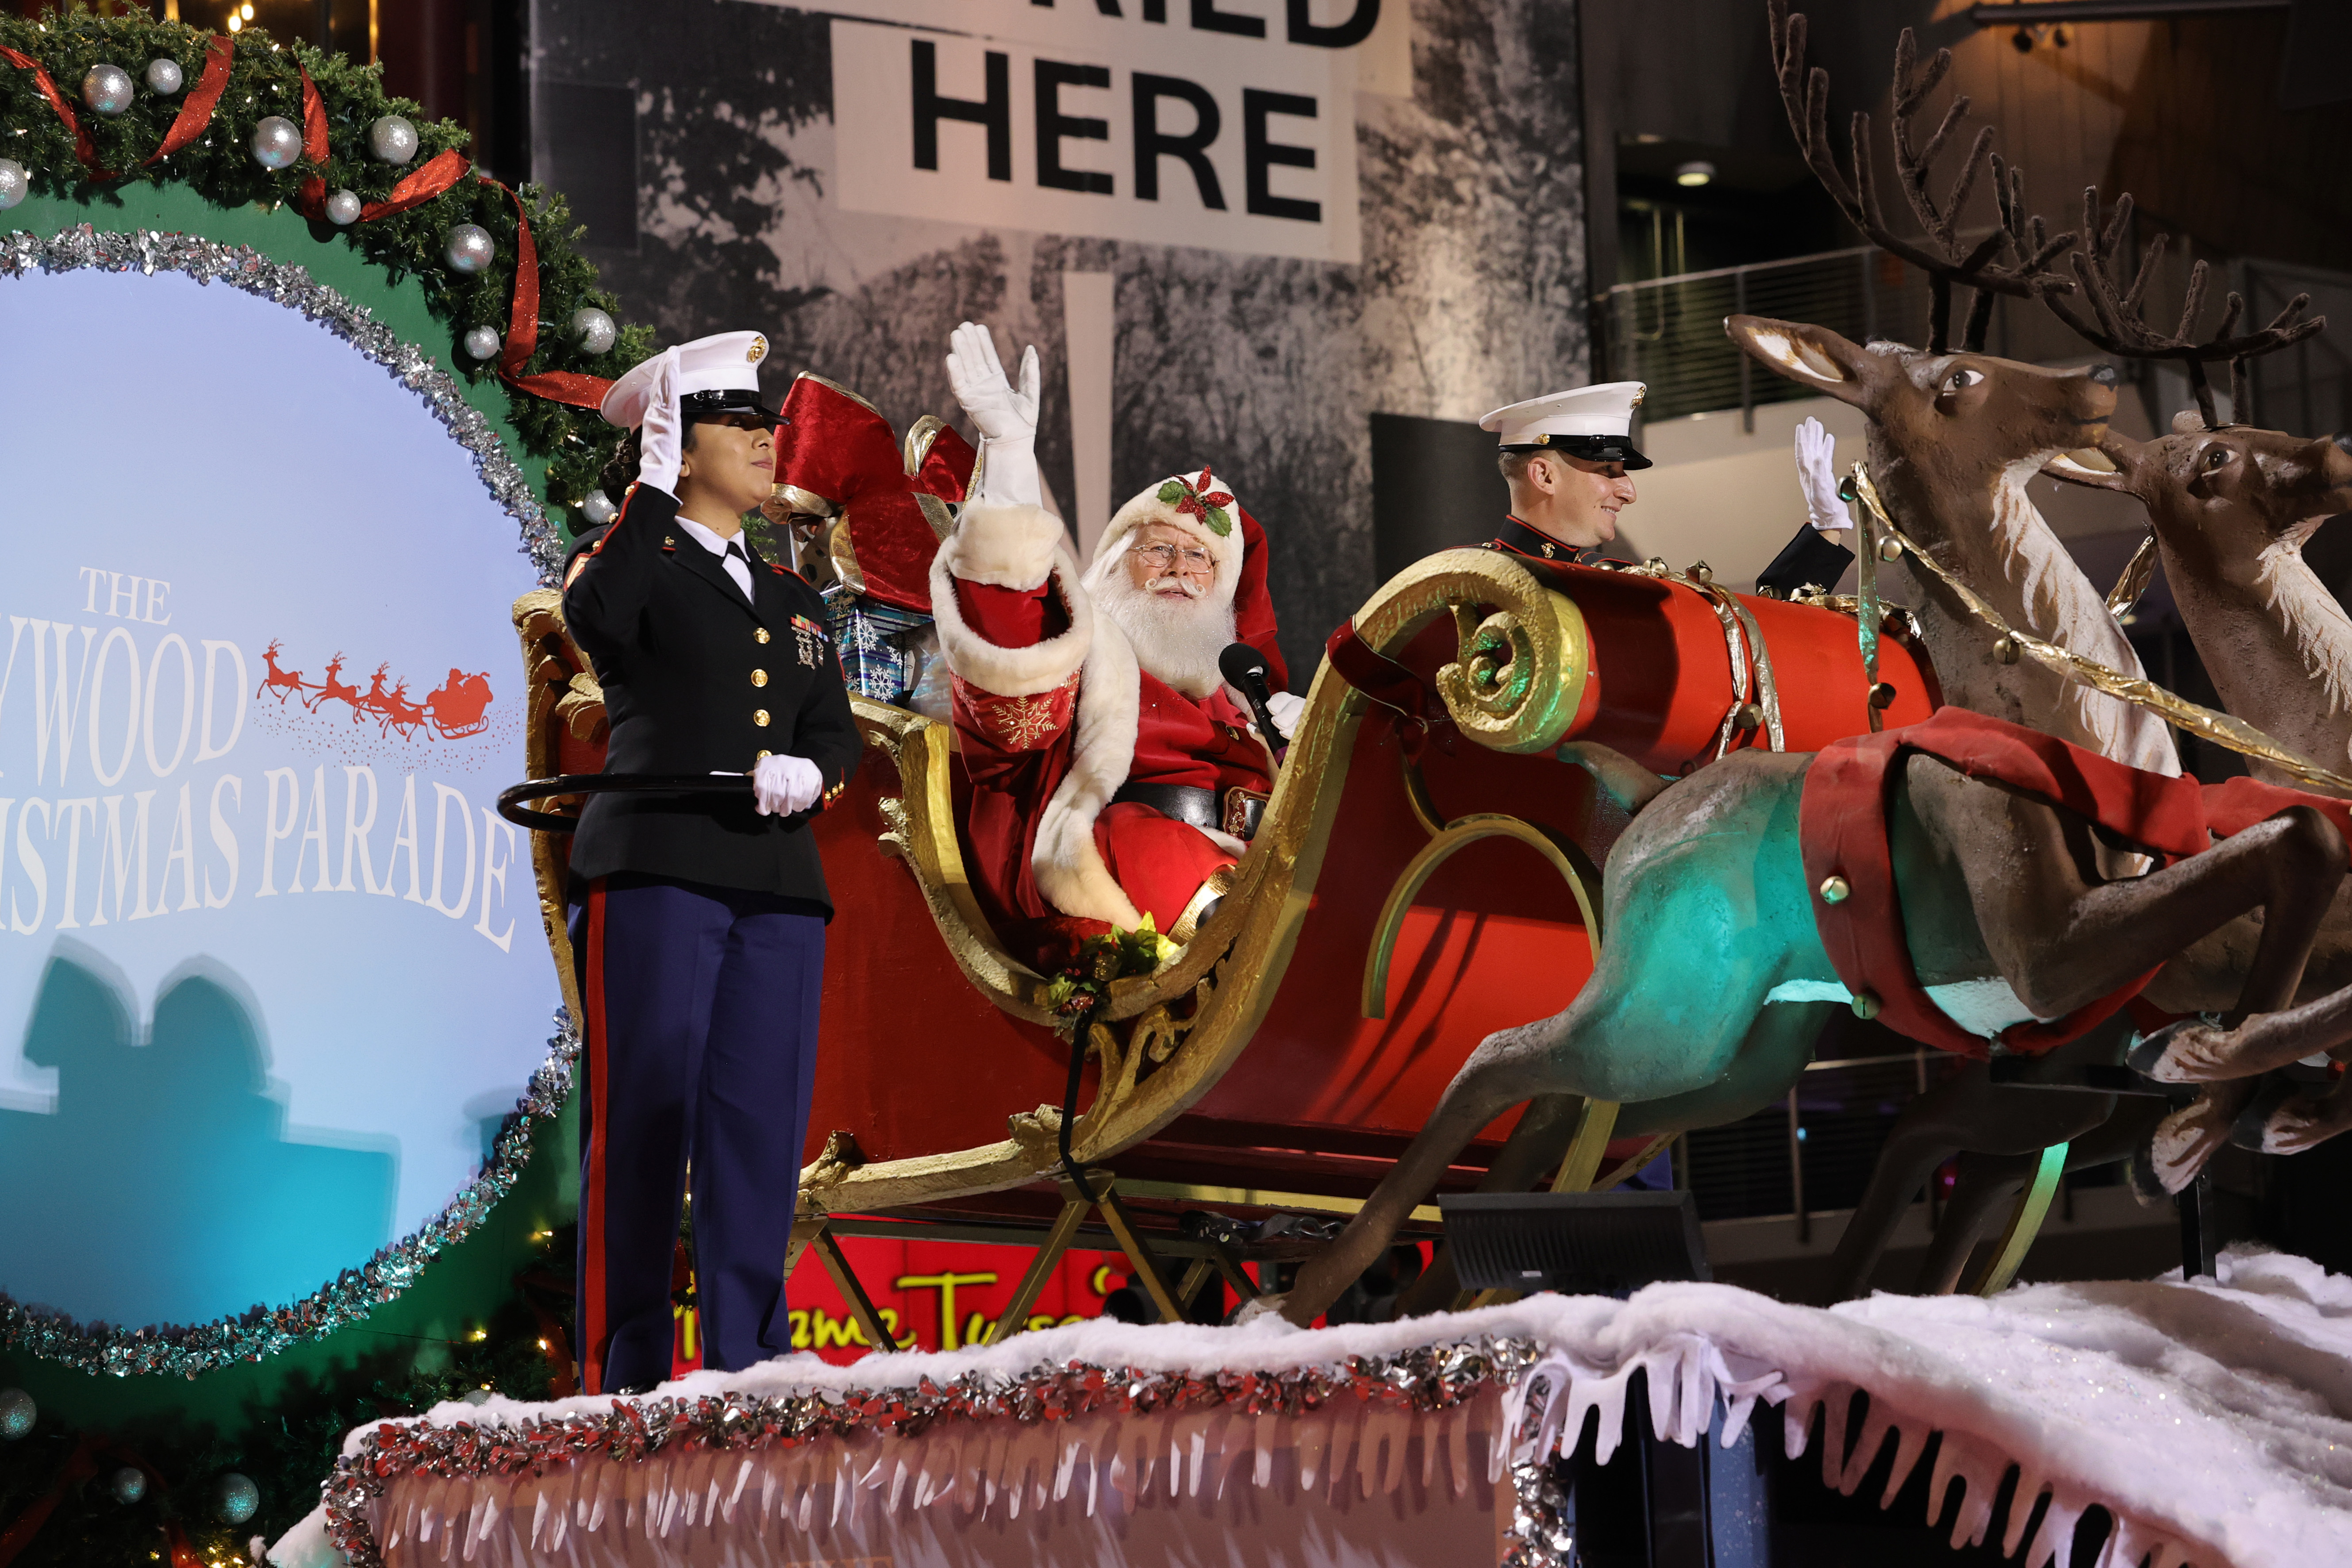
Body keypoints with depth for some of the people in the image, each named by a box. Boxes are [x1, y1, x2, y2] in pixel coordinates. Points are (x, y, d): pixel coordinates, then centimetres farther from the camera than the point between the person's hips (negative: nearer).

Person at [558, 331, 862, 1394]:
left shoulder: (794, 601, 25)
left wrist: (810, 771, -4)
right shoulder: (635, 559, 7)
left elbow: (836, 733, 19)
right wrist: (652, 494, -13)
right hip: (656, 871, -5)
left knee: (761, 1125, 3)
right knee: (642, 1121, -6)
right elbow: (594, 618, -18)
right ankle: (625, 1368, -3)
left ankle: (747, 1356, 8)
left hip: (778, 882, 6)